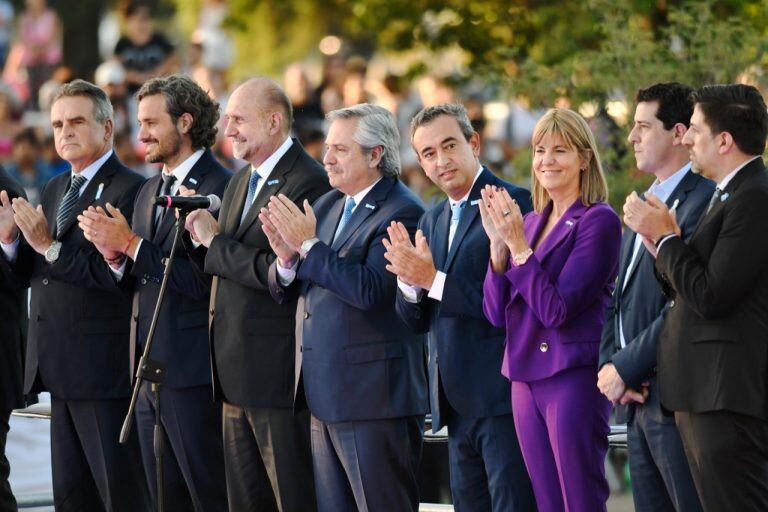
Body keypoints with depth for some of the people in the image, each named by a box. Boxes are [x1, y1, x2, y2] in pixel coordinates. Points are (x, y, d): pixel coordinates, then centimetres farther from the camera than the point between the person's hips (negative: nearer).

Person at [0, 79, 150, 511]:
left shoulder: (130, 190, -11)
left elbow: (117, 274, -22)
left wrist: (50, 247, -22)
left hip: (105, 368, -9)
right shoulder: (56, 190, 17)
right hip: (61, 369, 9)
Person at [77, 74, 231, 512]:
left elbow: (202, 282, -20)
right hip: (149, 372, 9)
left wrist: (131, 244, -16)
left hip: (193, 373, -9)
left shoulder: (219, 188, -12)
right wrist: (115, 254, -3)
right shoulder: (148, 192, 17)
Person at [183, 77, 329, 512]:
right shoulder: (241, 181, 16)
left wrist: (216, 241, -15)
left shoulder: (308, 183, -15)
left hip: (278, 373, -9)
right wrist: (202, 236, -3)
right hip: (237, 371, 9)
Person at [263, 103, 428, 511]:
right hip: (324, 397, 8)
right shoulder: (326, 206, 15)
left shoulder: (402, 213, -11)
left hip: (374, 397, -8)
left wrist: (308, 246, -19)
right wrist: (287, 258, -9)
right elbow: (283, 291, 12)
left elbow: (370, 290, -24)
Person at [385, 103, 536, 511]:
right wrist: (409, 281, -7)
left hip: (503, 396, -8)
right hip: (458, 402, 8)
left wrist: (434, 280, -19)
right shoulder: (431, 221, 16)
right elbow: (417, 321, 14)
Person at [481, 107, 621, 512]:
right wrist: (498, 243, -3)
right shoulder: (530, 222, 14)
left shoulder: (598, 221, -8)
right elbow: (497, 313, 8)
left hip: (574, 376, -7)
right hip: (527, 378, 7)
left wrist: (518, 246, -17)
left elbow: (557, 310, -16)